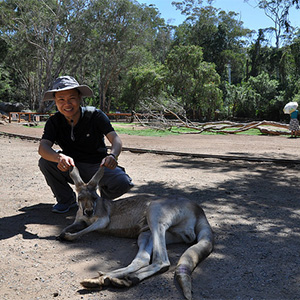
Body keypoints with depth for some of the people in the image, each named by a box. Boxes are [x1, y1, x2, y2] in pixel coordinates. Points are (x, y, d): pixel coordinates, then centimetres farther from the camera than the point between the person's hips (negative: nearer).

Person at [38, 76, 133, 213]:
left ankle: (104, 197, 8)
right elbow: (43, 147, -23)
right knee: (45, 162, -24)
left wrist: (112, 155, -50)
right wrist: (60, 158, -47)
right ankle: (67, 199, 0)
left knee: (123, 182, -31)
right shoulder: (54, 122, -8)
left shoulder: (95, 115, -14)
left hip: (98, 166, -2)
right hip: (72, 168, 2)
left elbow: (115, 139, -25)